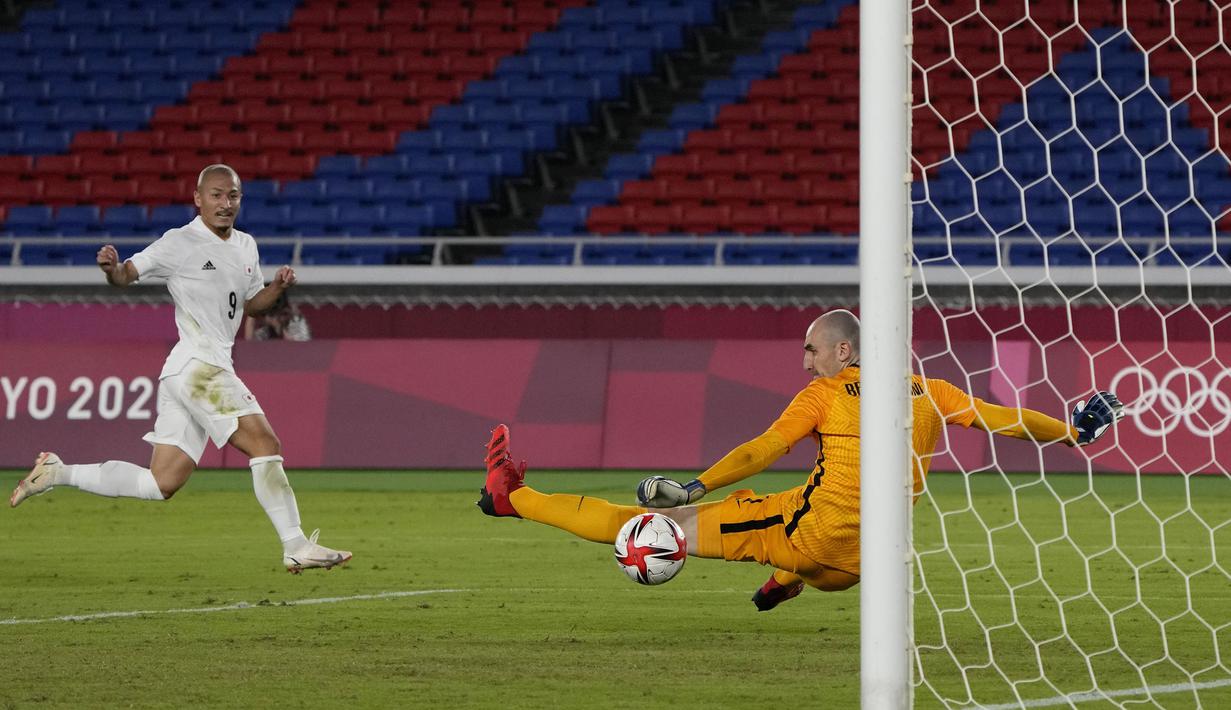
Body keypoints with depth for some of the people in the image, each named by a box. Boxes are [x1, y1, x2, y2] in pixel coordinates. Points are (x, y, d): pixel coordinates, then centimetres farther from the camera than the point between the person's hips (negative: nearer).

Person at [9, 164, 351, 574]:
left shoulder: (246, 247, 18)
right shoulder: (180, 244, -5)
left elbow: (251, 305, 28)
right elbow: (128, 274, -5)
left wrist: (276, 288, 7)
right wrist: (111, 268, -28)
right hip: (197, 366, -9)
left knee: (163, 483, 6)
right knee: (265, 446, -16)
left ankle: (57, 473, 14)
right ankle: (295, 547, -14)